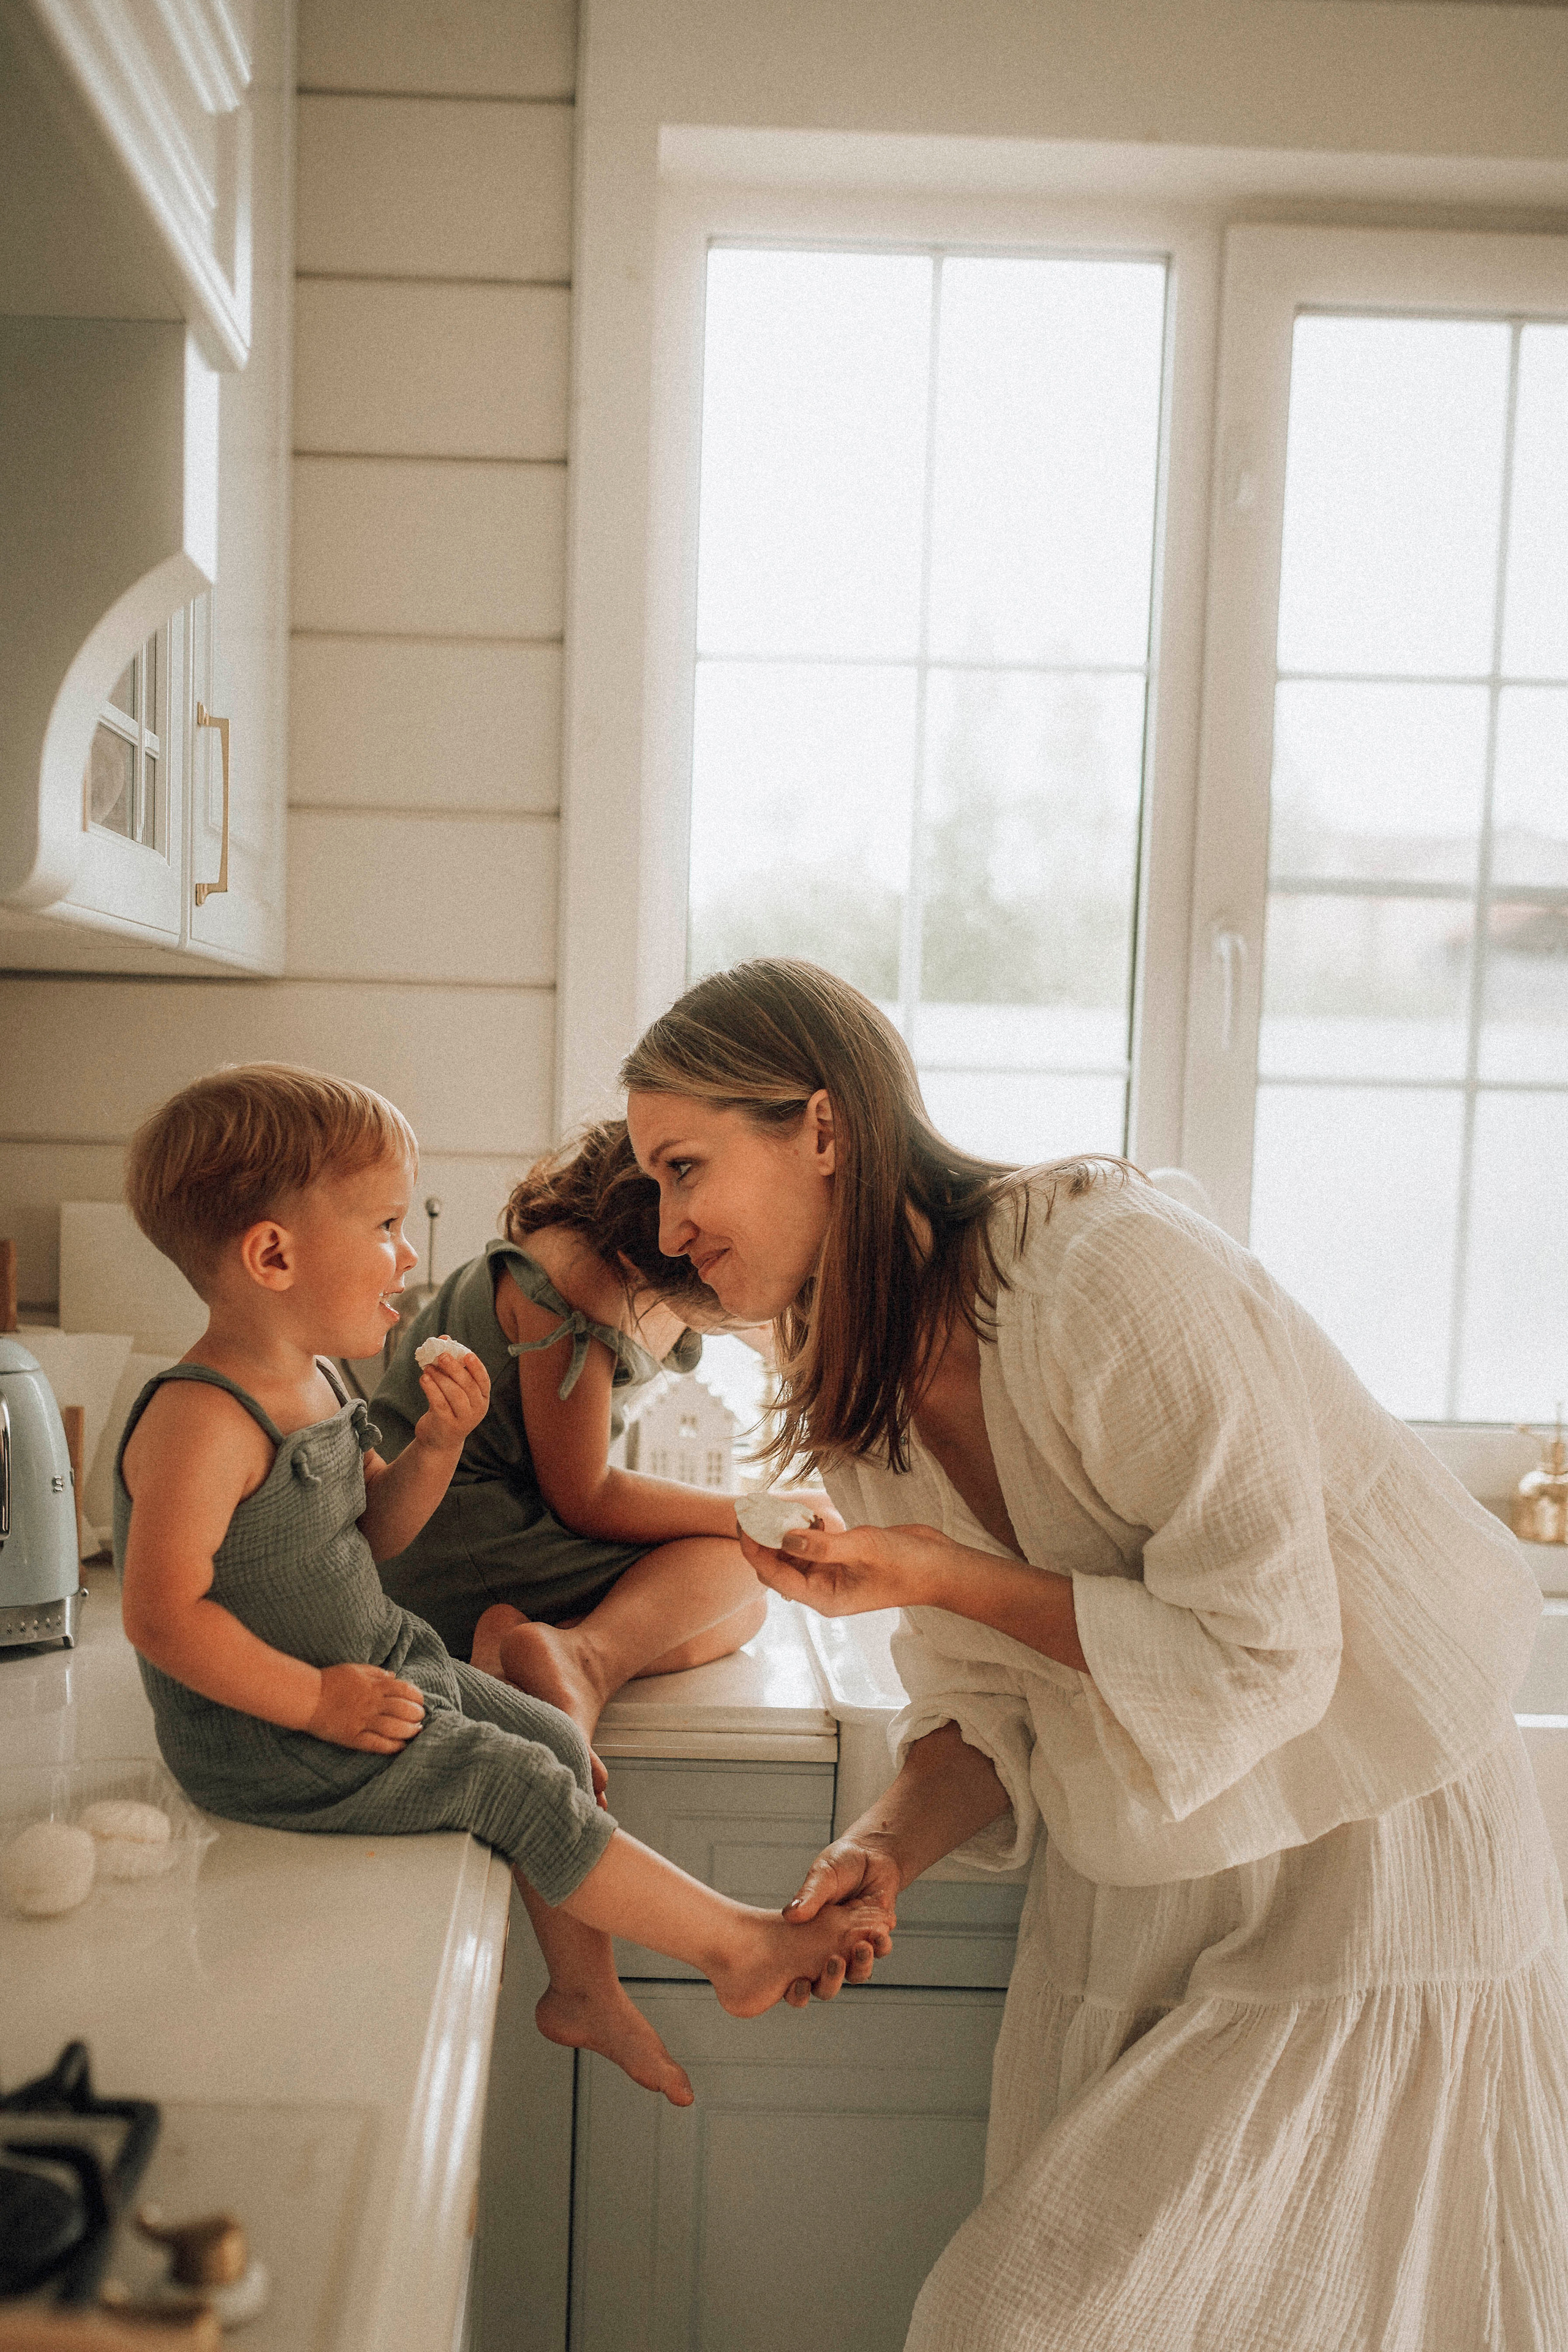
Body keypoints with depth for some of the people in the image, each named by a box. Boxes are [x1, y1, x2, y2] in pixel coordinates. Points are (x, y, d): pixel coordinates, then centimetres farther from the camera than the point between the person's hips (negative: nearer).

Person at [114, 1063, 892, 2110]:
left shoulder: (315, 1380, 4)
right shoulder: (204, 1419, -27)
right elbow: (163, 1617, -29)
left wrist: (437, 1445, -6)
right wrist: (316, 1700, -23)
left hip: (374, 1664, 10)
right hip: (267, 1737, -10)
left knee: (556, 1741, 10)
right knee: (517, 1785, -11)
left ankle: (584, 1990, 24)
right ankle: (739, 1943, 3)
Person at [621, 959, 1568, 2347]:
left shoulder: (1108, 1270, -25)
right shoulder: (861, 1397, 0)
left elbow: (1265, 1657, -23)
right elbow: (988, 1713, 4)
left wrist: (945, 1579, -25)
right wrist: (890, 1849, -14)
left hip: (1353, 1880, -6)